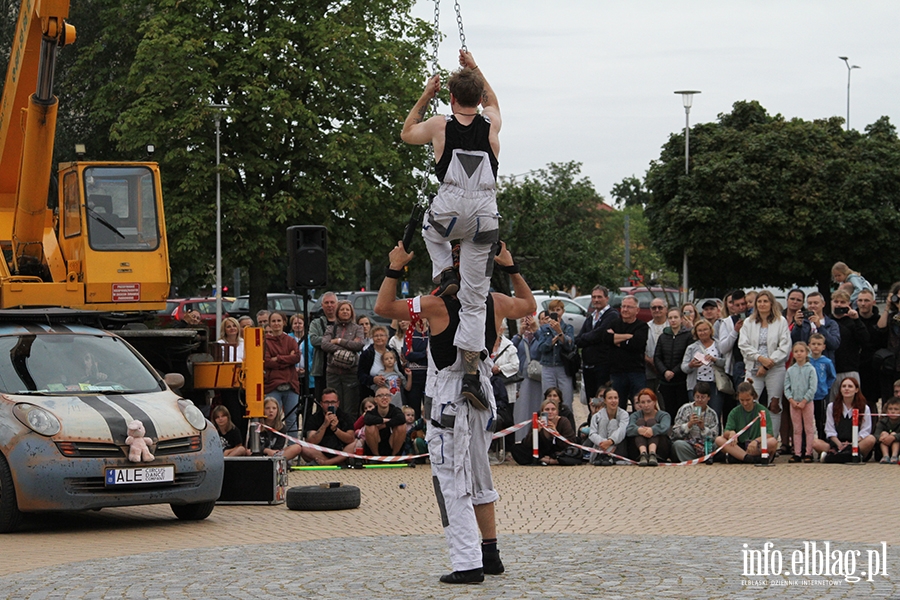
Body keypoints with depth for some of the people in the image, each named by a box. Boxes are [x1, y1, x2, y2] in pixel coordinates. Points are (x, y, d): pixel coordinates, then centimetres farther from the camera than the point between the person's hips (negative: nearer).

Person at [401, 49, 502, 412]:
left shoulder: (440, 126, 3)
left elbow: (406, 133, 25)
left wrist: (426, 96, 28)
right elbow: (491, 101, 34)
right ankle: (472, 374, 0)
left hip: (450, 210, -1)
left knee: (431, 227, 40)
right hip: (485, 215, 1)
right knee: (474, 302, 6)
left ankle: (445, 273, 17)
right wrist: (474, 69, 40)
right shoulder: (491, 124, 8)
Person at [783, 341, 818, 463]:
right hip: (794, 403, 3)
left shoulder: (810, 369, -4)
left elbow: (813, 388, -8)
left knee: (809, 429, 1)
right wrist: (791, 400, -8)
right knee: (797, 429, 7)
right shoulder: (790, 370, 6)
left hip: (807, 402, -3)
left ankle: (808, 453, 4)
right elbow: (786, 387, 5)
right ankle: (797, 453, 11)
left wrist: (804, 401, -14)